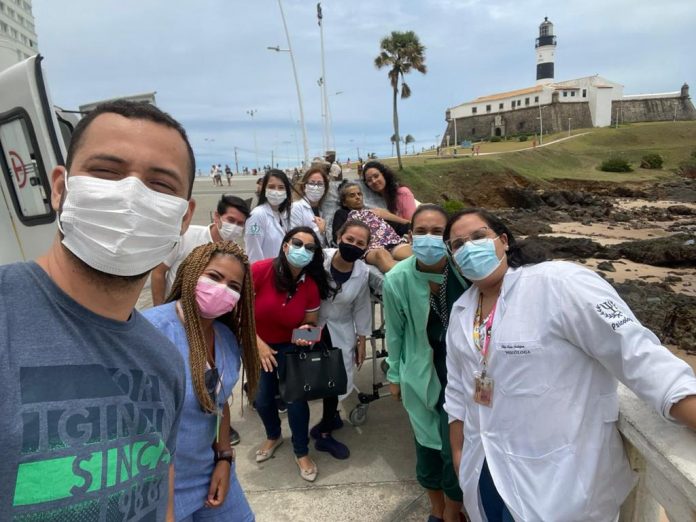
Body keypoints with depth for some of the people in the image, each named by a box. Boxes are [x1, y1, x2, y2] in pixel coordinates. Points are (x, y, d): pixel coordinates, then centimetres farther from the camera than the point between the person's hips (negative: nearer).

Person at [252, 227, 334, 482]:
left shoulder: (312, 286, -16)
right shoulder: (260, 270, -25)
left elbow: (310, 323, -4)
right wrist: (258, 343, -20)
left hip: (289, 346, 0)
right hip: (256, 345, 0)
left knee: (296, 400, -4)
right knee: (262, 399, 10)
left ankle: (302, 452, 25)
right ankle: (273, 436, 44)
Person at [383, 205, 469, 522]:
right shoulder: (397, 279, -15)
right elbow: (395, 331, -1)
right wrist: (394, 375, 8)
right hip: (421, 371, 1)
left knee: (455, 447, 7)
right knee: (426, 442, 16)